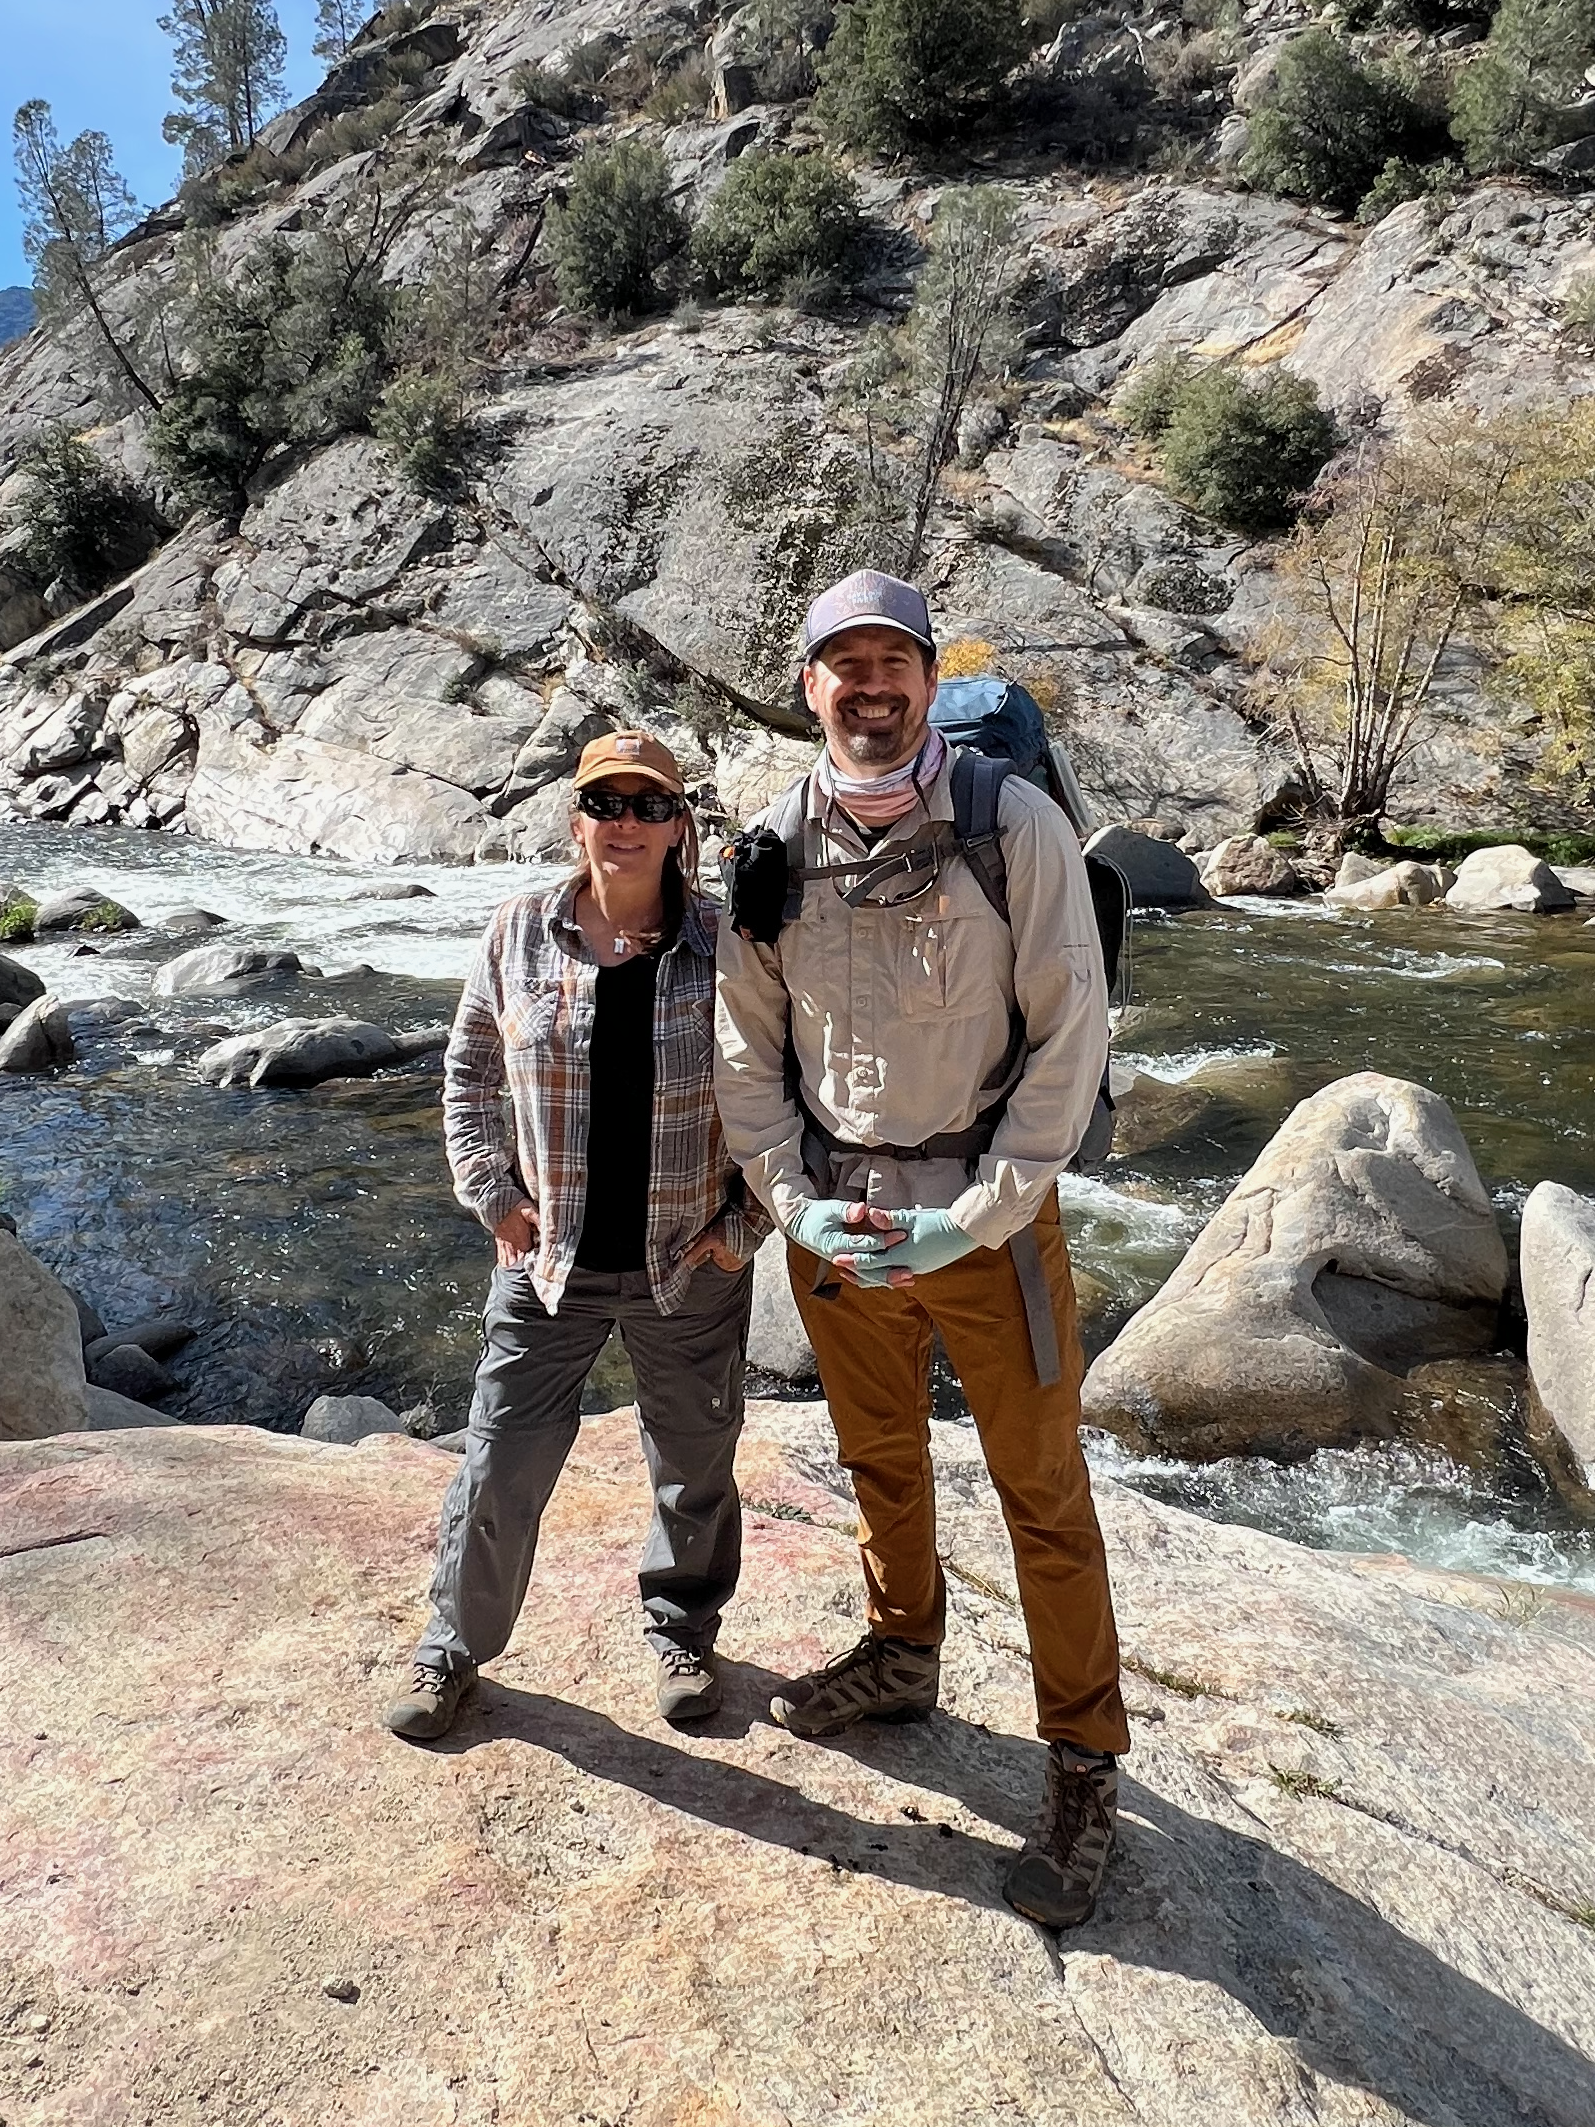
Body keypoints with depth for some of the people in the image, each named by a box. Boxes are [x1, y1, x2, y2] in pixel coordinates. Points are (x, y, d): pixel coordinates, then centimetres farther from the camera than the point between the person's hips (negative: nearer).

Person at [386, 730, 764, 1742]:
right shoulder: (521, 932, -3)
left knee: (696, 1466, 16)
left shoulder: (727, 942, -8)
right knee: (500, 1467, 8)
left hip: (692, 1268, 0)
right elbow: (470, 1065, 8)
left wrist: (745, 1221, -5)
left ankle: (683, 1633, 42)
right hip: (549, 1260, 1)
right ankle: (455, 1650, 33)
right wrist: (493, 1193, 0)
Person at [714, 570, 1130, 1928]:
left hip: (988, 1219, -3)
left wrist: (978, 1218, -15)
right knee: (882, 1462, 22)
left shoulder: (1016, 827, -11)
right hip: (836, 1221, 4)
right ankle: (902, 1660, 46)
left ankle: (1086, 1766, 25)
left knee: (1044, 1494, 7)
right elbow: (746, 1050, 5)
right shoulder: (776, 847, -1)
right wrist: (796, 1205, -6)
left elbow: (1070, 1035, -11)